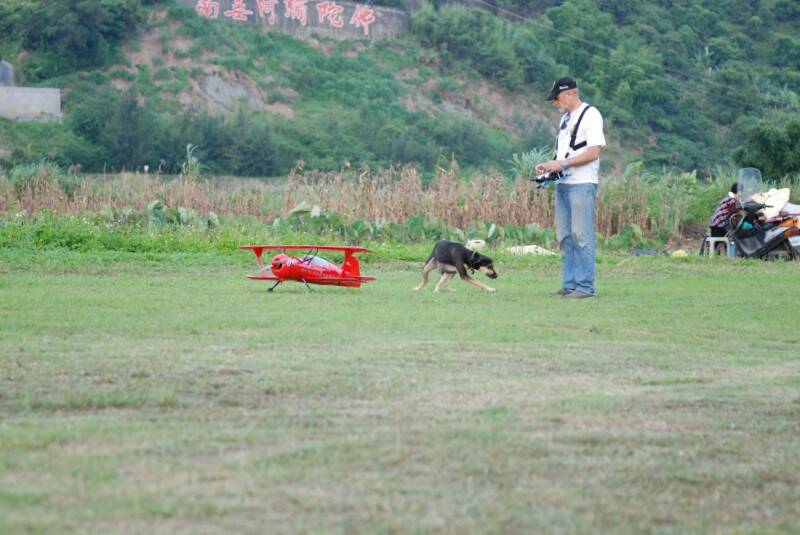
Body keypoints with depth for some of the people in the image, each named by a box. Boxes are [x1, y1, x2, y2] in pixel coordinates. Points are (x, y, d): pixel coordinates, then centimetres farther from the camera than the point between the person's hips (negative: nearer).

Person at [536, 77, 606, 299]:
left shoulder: (590, 115, -8)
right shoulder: (566, 117, 19)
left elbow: (593, 152, -16)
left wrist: (562, 164, -19)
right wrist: (549, 165, 7)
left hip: (582, 183, -9)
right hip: (563, 183, 9)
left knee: (582, 235, -9)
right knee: (565, 237, 9)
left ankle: (585, 286, -7)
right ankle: (569, 285, 13)